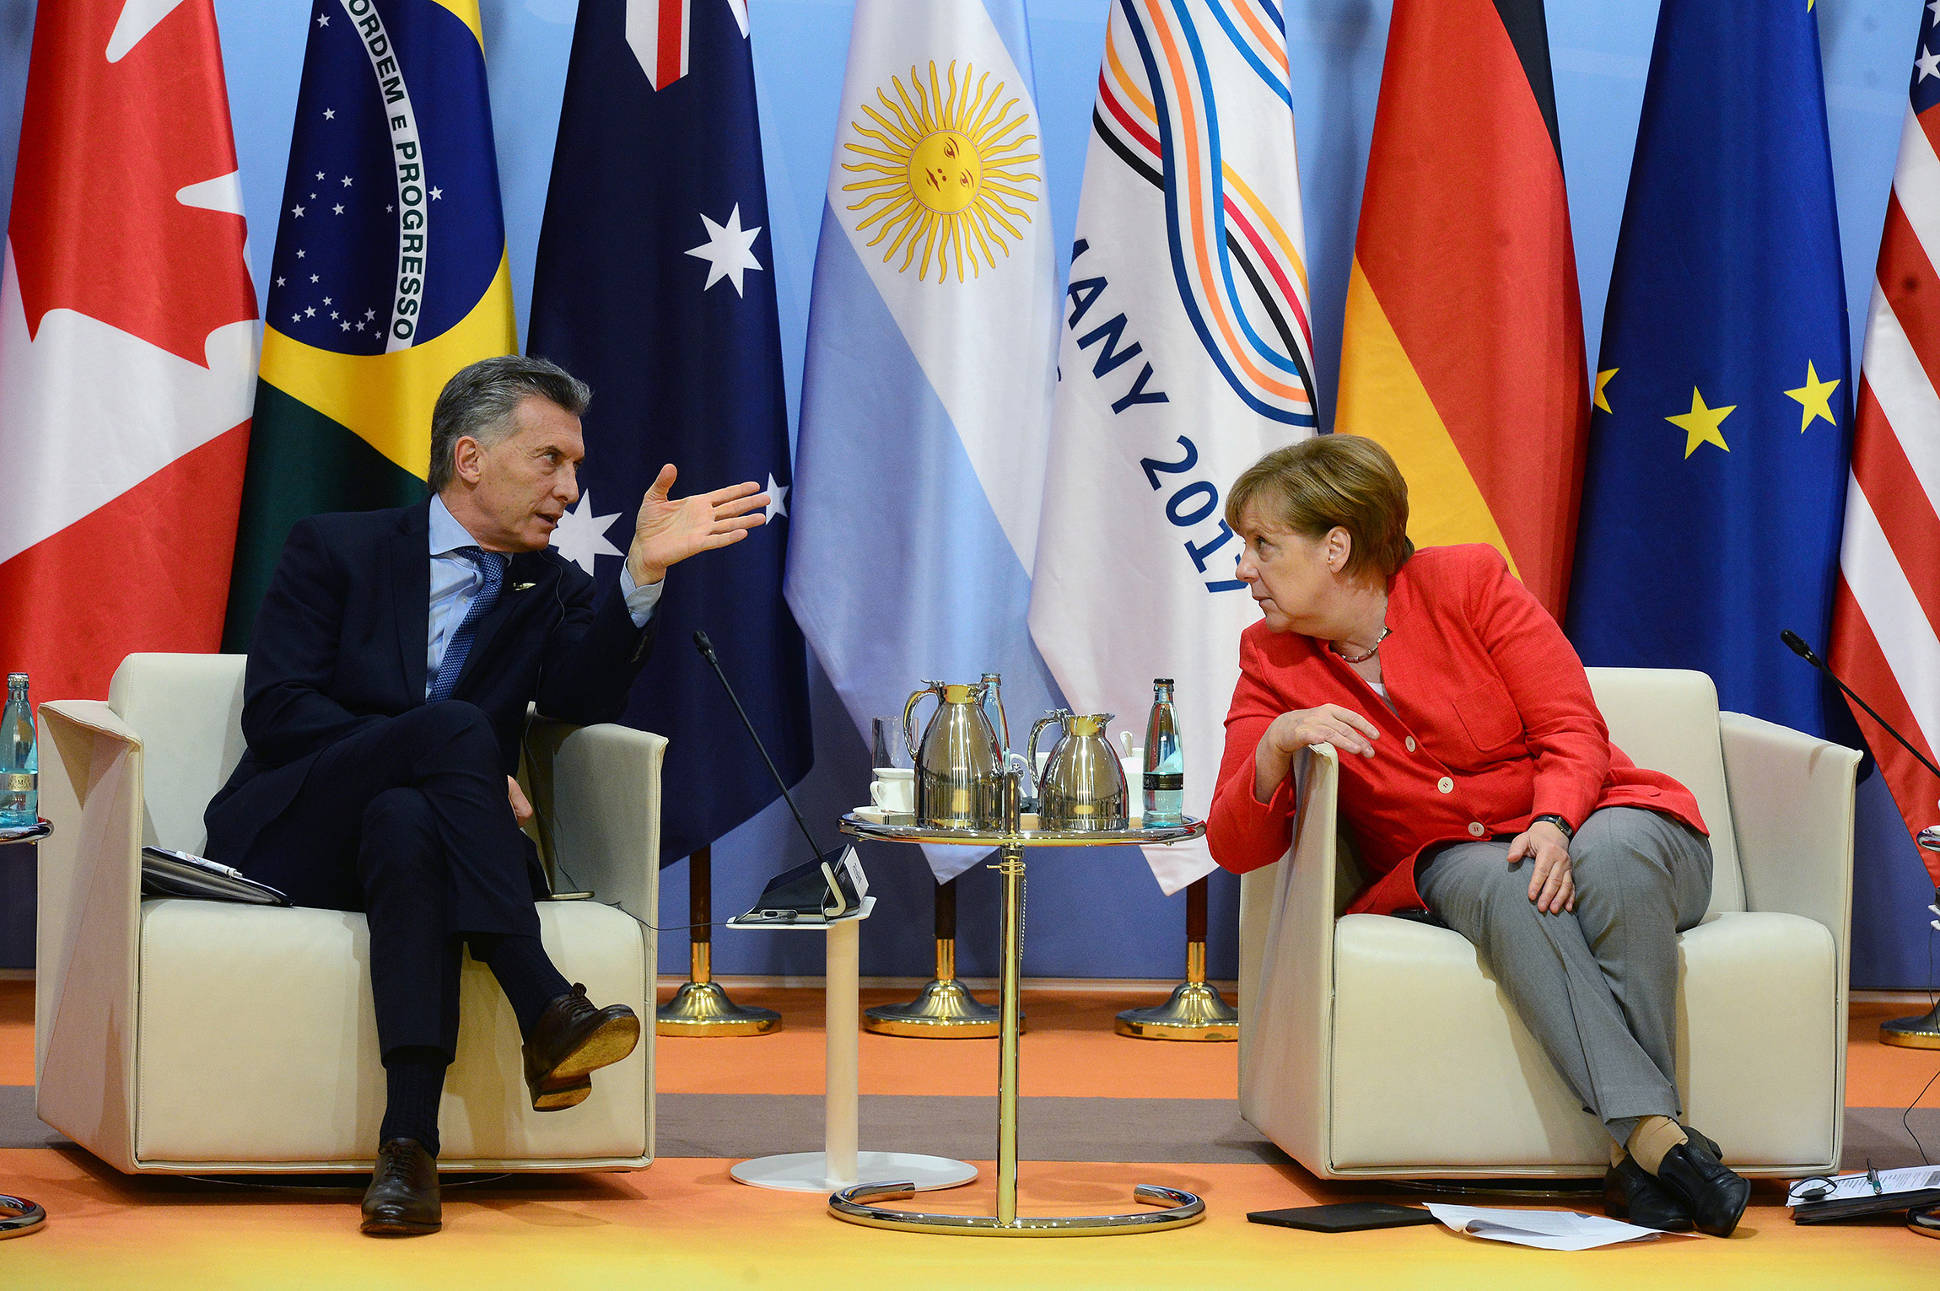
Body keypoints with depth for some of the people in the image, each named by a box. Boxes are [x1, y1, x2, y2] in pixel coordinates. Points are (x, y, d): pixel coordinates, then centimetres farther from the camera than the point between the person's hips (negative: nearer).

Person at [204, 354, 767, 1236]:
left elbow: (583, 697, -7)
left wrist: (642, 571, -21)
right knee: (457, 724, -32)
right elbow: (276, 712, -8)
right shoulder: (335, 550, 6)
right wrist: (458, 758, -17)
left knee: (407, 822, -37)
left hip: (409, 830, 3)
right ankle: (546, 1011, -40)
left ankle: (409, 1141, -49)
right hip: (294, 839, -3)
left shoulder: (554, 592, 16)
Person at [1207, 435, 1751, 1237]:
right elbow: (1235, 847, -4)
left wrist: (1552, 826, -27)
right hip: (1448, 866, 1)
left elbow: (1573, 731, -7)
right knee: (1496, 883, -35)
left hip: (1589, 821, -1)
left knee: (1610, 856, -37)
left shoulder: (1467, 582, -3)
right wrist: (1277, 744, -23)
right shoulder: (1272, 660, 4)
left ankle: (1639, 1150, -38)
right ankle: (1655, 1135, -47)